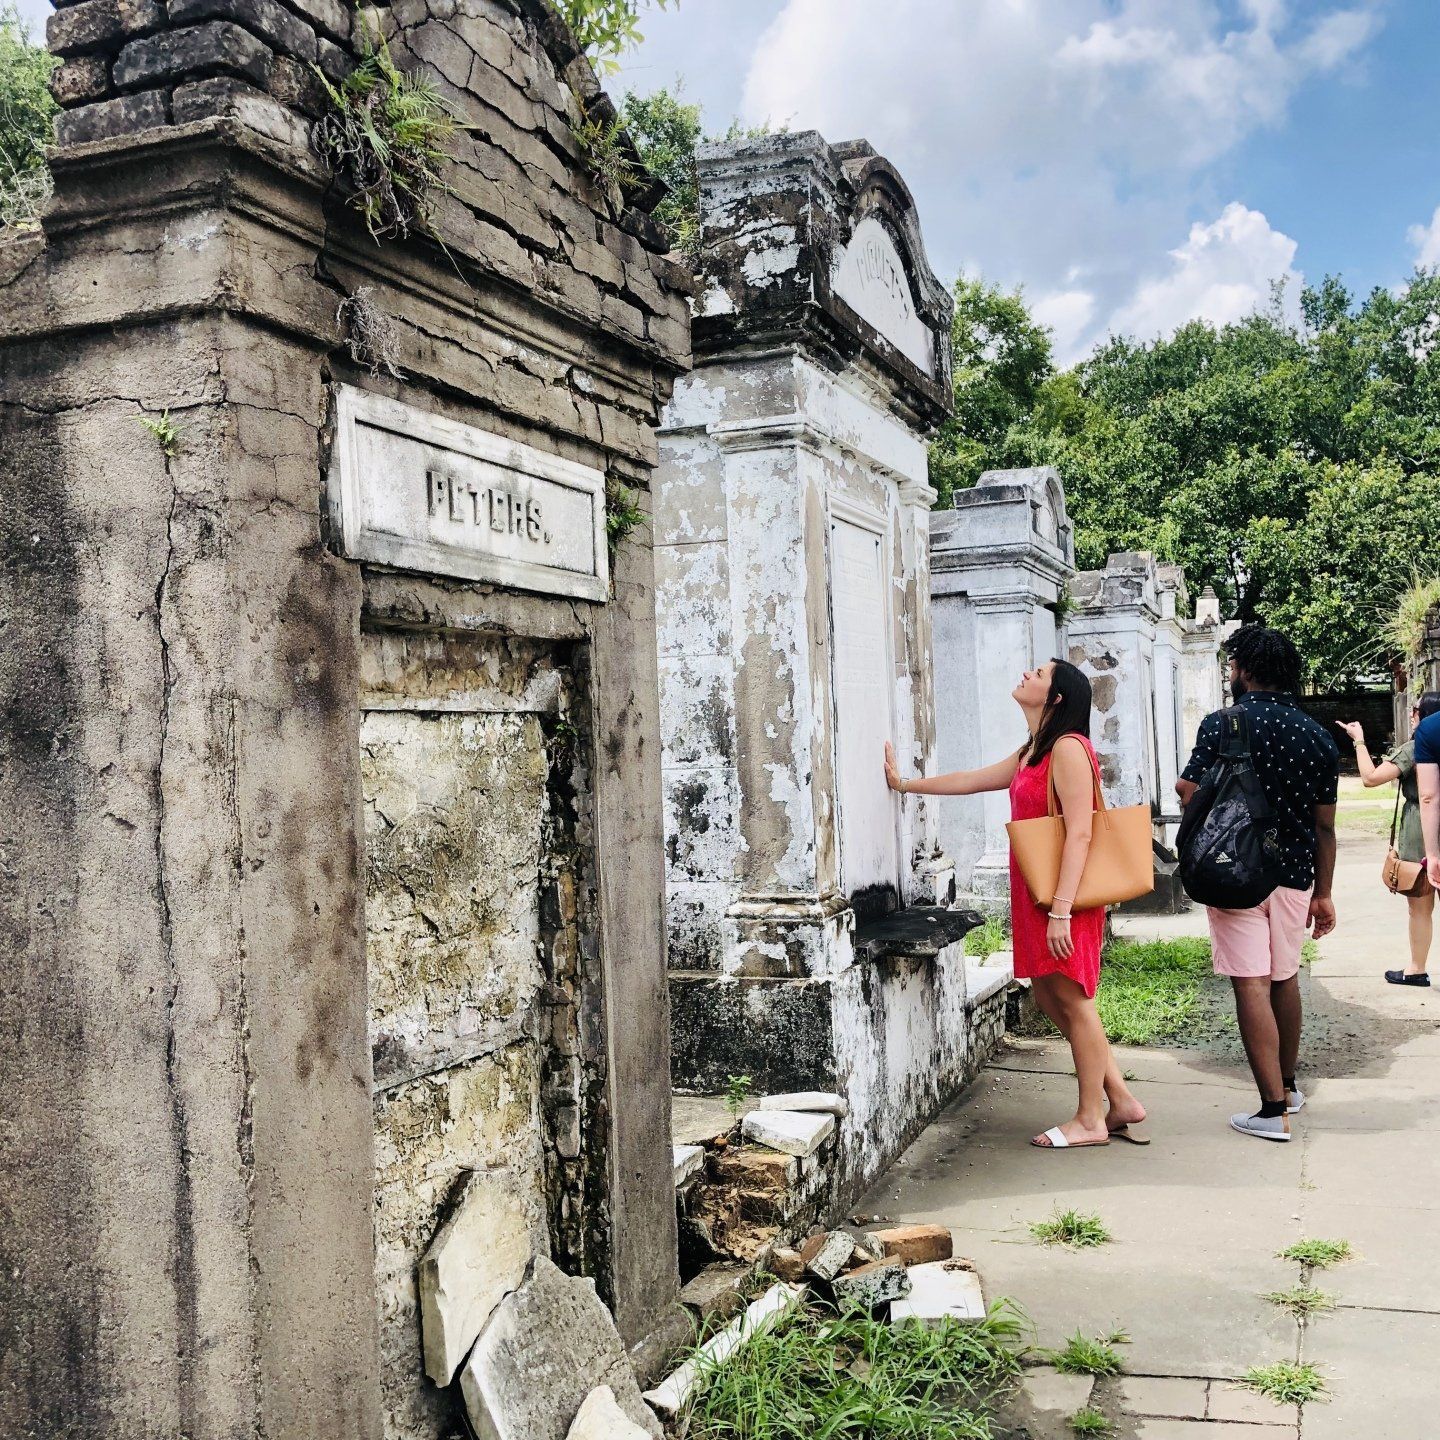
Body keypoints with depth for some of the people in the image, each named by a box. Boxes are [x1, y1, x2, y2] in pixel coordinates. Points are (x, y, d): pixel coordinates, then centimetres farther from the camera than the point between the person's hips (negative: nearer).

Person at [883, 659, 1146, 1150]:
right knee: (1051, 996, 13)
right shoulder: (1030, 754, 15)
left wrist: (1061, 910, -23)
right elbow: (969, 780, 28)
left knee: (1072, 1000, -1)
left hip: (1065, 897, -9)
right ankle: (1121, 1100, 21)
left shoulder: (1068, 747, -14)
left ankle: (1091, 1119, 11)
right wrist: (904, 783, 35)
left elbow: (1079, 833, -20)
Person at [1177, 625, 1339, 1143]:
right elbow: (1325, 826, 8)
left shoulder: (1223, 724, -10)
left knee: (1252, 985, -4)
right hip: (1294, 875, 5)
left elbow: (1192, 796, -13)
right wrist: (1323, 894, 14)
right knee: (1285, 979, 19)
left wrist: (1182, 785, 11)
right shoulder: (1319, 738, 4)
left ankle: (1274, 1110, -6)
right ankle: (1288, 1086, 34)